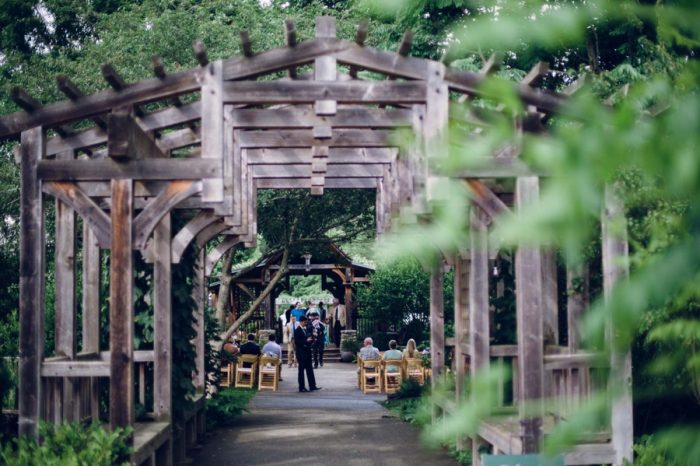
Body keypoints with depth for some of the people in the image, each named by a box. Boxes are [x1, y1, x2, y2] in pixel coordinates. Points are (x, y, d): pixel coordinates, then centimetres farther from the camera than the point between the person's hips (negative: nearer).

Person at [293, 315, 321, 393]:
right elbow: (297, 342, -17)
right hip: (301, 352, -8)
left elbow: (310, 338, 21)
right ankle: (301, 387, 2)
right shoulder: (297, 331, -9)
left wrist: (311, 341, -1)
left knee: (310, 369, 8)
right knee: (301, 369, -2)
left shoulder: (307, 329, 14)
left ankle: (312, 386, 11)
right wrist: (306, 341, -23)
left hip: (307, 351, 8)